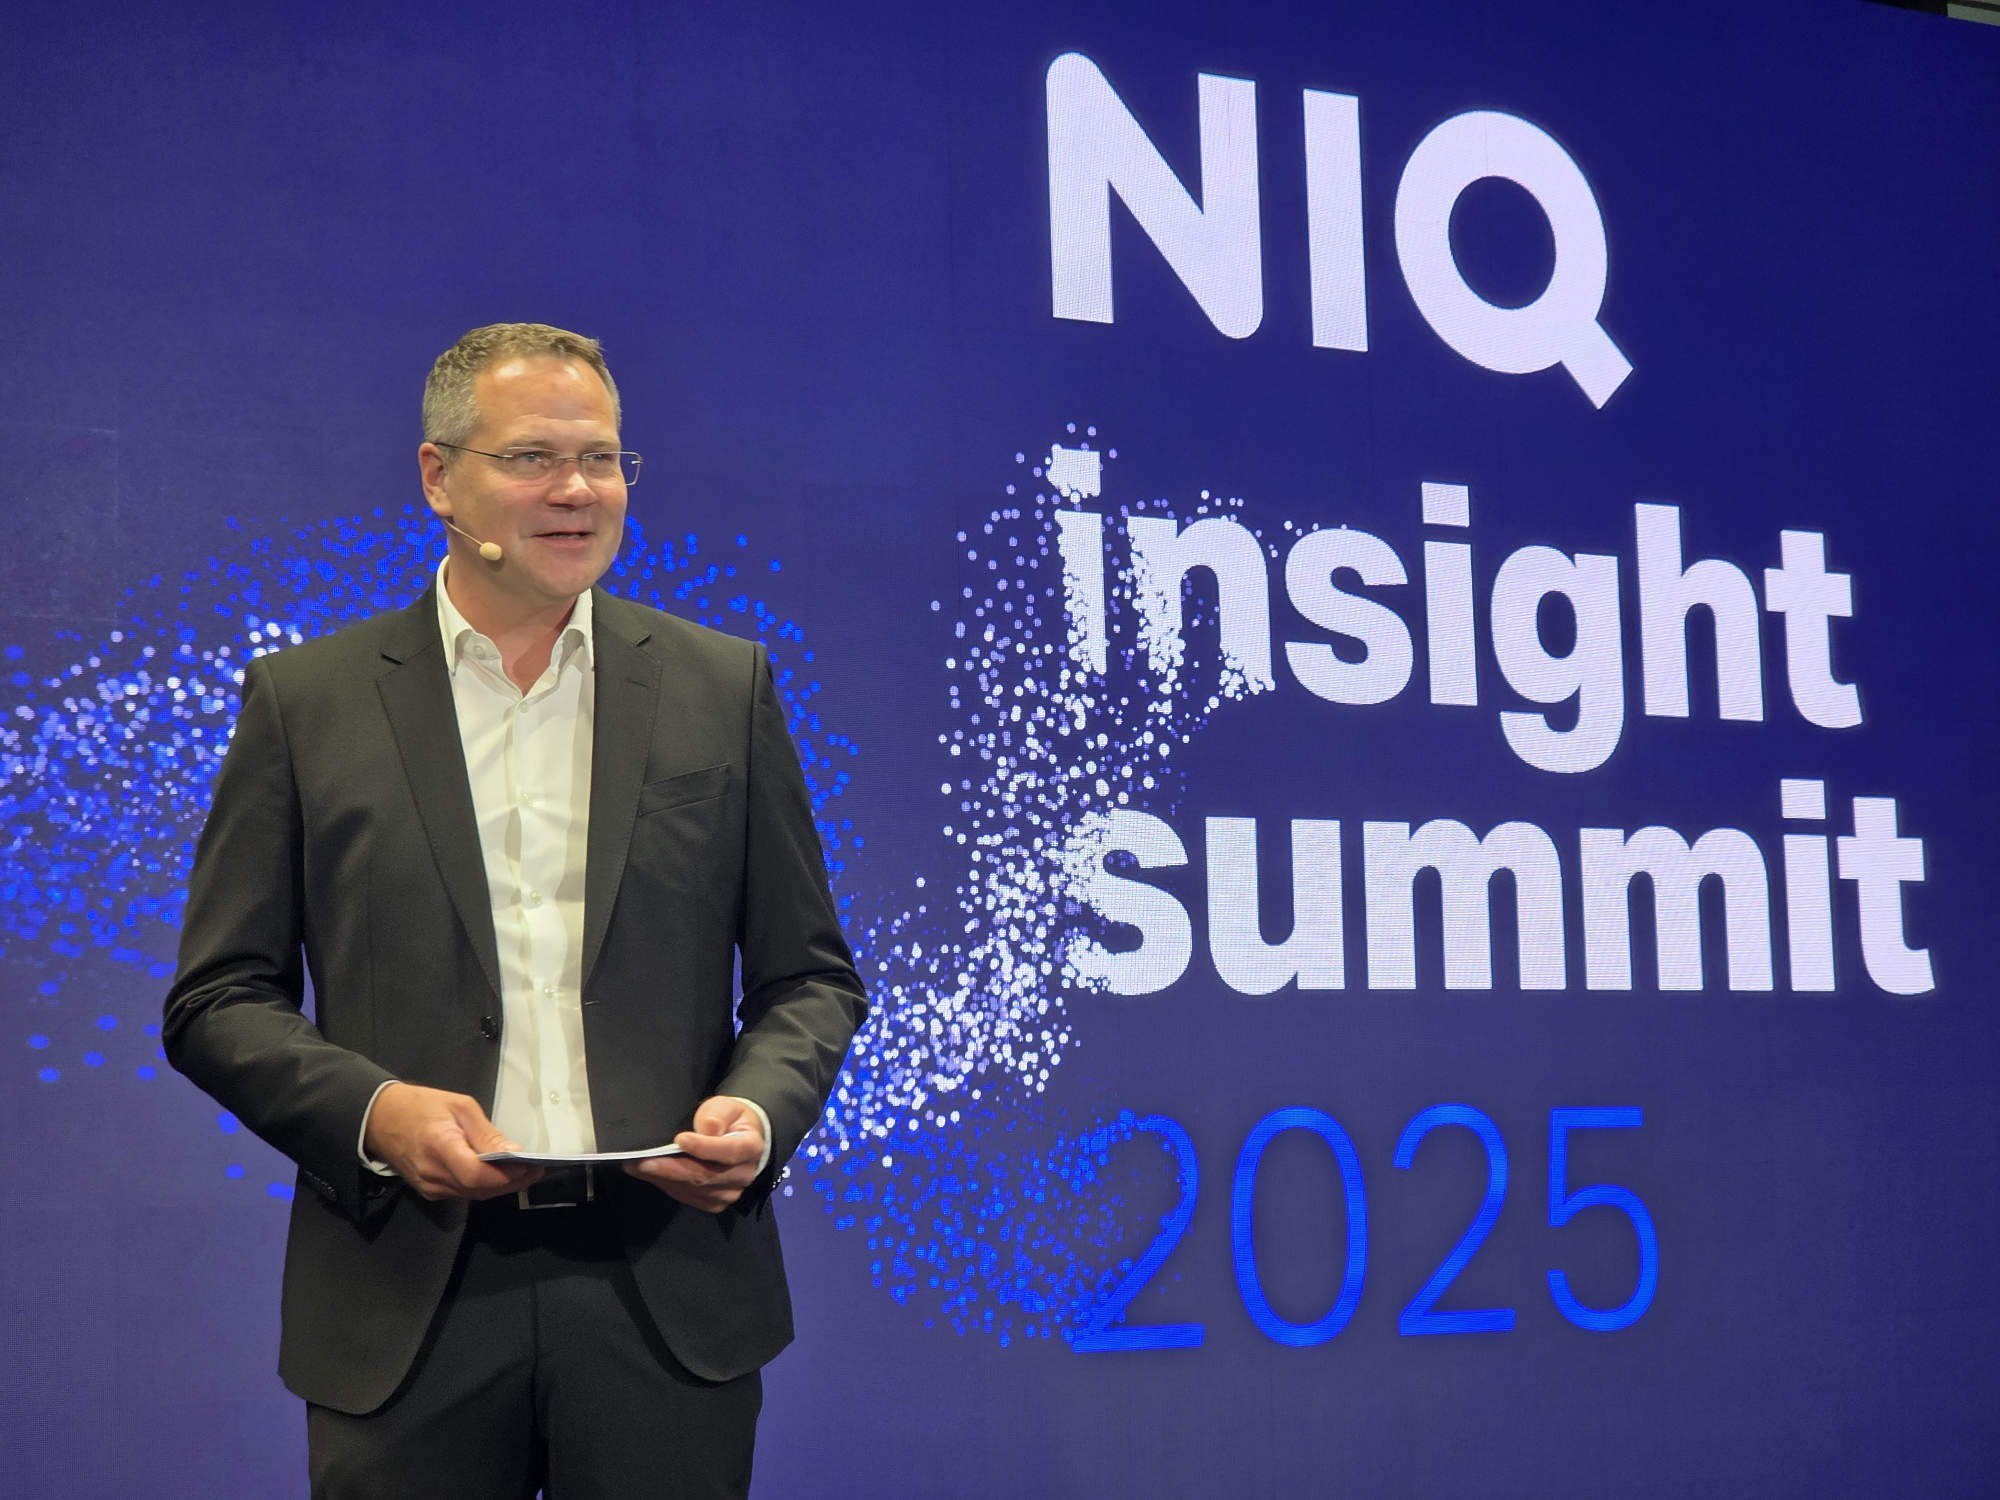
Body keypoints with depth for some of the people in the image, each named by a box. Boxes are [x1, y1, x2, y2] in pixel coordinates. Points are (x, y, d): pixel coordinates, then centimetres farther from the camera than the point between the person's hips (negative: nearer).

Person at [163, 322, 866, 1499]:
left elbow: (810, 975, 10)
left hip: (671, 1302, 1)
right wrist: (371, 1111, -13)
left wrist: (759, 1107, -9)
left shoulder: (724, 688, 8)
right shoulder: (305, 700, 5)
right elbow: (219, 1000, 4)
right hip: (409, 1311, -1)